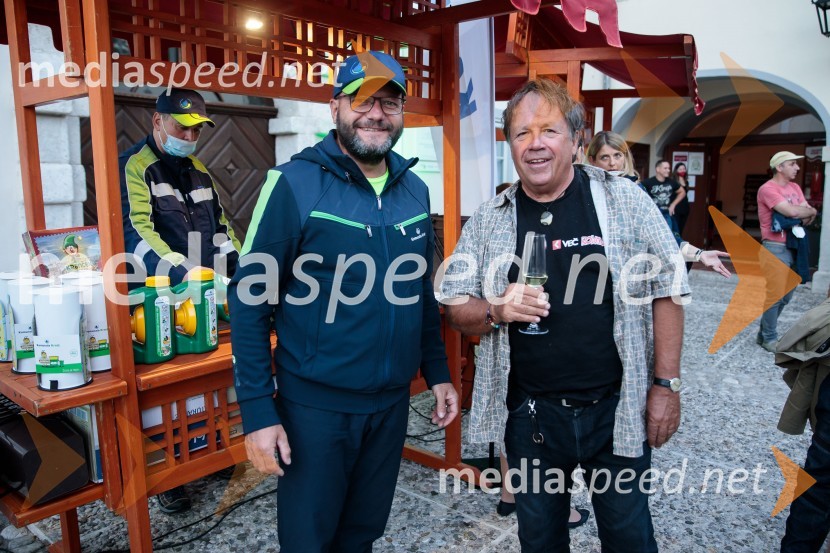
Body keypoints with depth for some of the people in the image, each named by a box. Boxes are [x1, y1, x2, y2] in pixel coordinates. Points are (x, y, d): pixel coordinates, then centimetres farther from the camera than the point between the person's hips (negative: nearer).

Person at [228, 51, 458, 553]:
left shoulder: (415, 190, 3)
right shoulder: (295, 183, -14)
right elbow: (250, 301, -13)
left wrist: (438, 373, 10)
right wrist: (258, 411, -15)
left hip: (392, 402, 5)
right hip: (316, 404, -4)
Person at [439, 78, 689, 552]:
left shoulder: (626, 201, -5)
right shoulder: (489, 220, 0)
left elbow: (667, 289, -2)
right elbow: (456, 308, 3)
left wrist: (666, 384, -5)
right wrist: (496, 310, -18)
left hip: (617, 409, -1)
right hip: (530, 415, 2)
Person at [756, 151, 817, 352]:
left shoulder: (795, 187, 14)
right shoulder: (768, 189, -12)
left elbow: (809, 212, 7)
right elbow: (792, 212, -22)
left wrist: (803, 213, -13)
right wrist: (808, 211, -4)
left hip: (793, 246, 8)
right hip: (776, 247, -8)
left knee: (786, 295, 14)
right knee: (774, 294, -4)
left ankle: (764, 333, 25)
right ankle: (769, 338, 8)